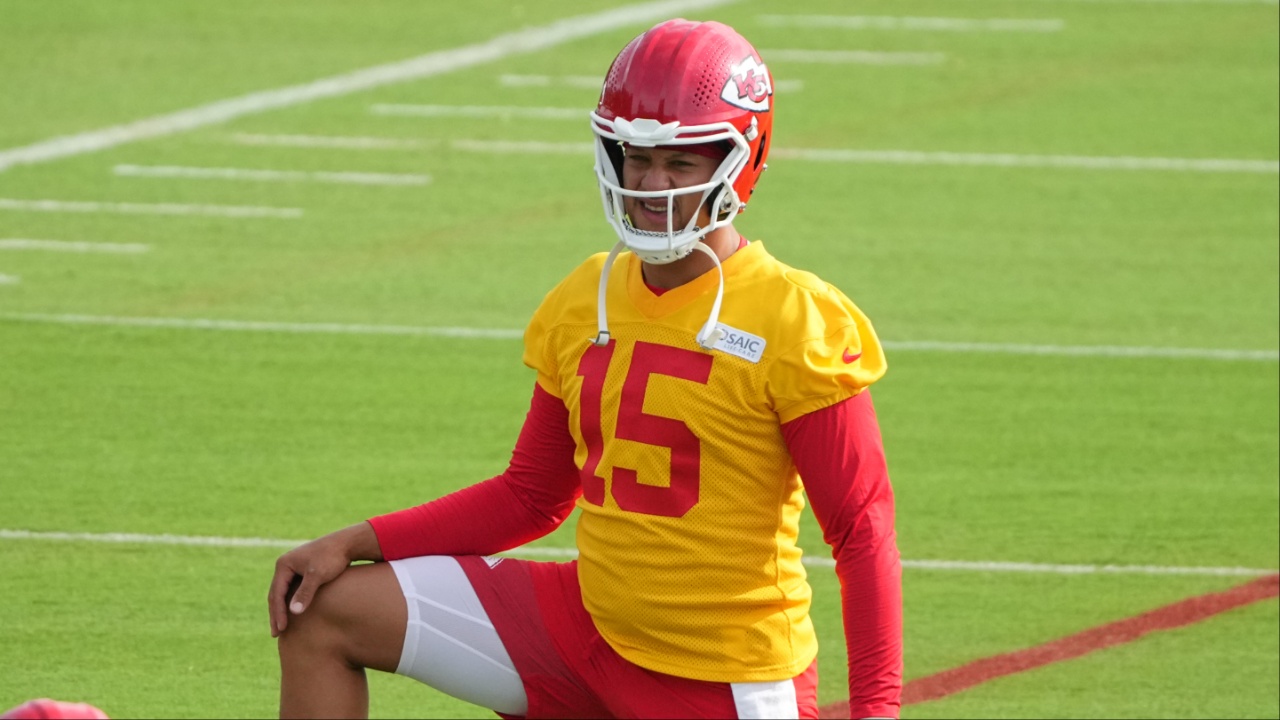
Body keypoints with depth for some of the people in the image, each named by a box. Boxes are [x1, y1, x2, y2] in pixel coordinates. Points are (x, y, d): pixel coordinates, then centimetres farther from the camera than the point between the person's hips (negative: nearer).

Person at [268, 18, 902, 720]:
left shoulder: (796, 325, -15)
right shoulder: (583, 306, 5)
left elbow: (863, 531, -12)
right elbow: (530, 496, 16)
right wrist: (354, 545, 8)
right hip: (588, 628, 7)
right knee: (322, 612, 1)